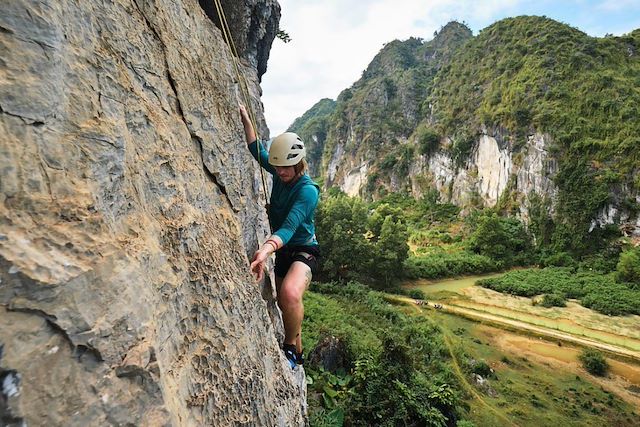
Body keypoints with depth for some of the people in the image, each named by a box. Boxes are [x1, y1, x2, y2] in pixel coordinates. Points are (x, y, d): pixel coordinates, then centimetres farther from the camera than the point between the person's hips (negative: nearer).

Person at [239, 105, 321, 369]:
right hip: (281, 250, 8)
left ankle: (291, 349, -10)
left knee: (290, 294, -36)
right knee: (285, 303, 18)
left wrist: (267, 248, -53)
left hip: (303, 250, -8)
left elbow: (290, 226, -37)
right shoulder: (281, 175, -2)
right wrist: (246, 119, 5)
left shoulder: (308, 190, -23)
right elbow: (257, 150, 13)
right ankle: (297, 351, 42)